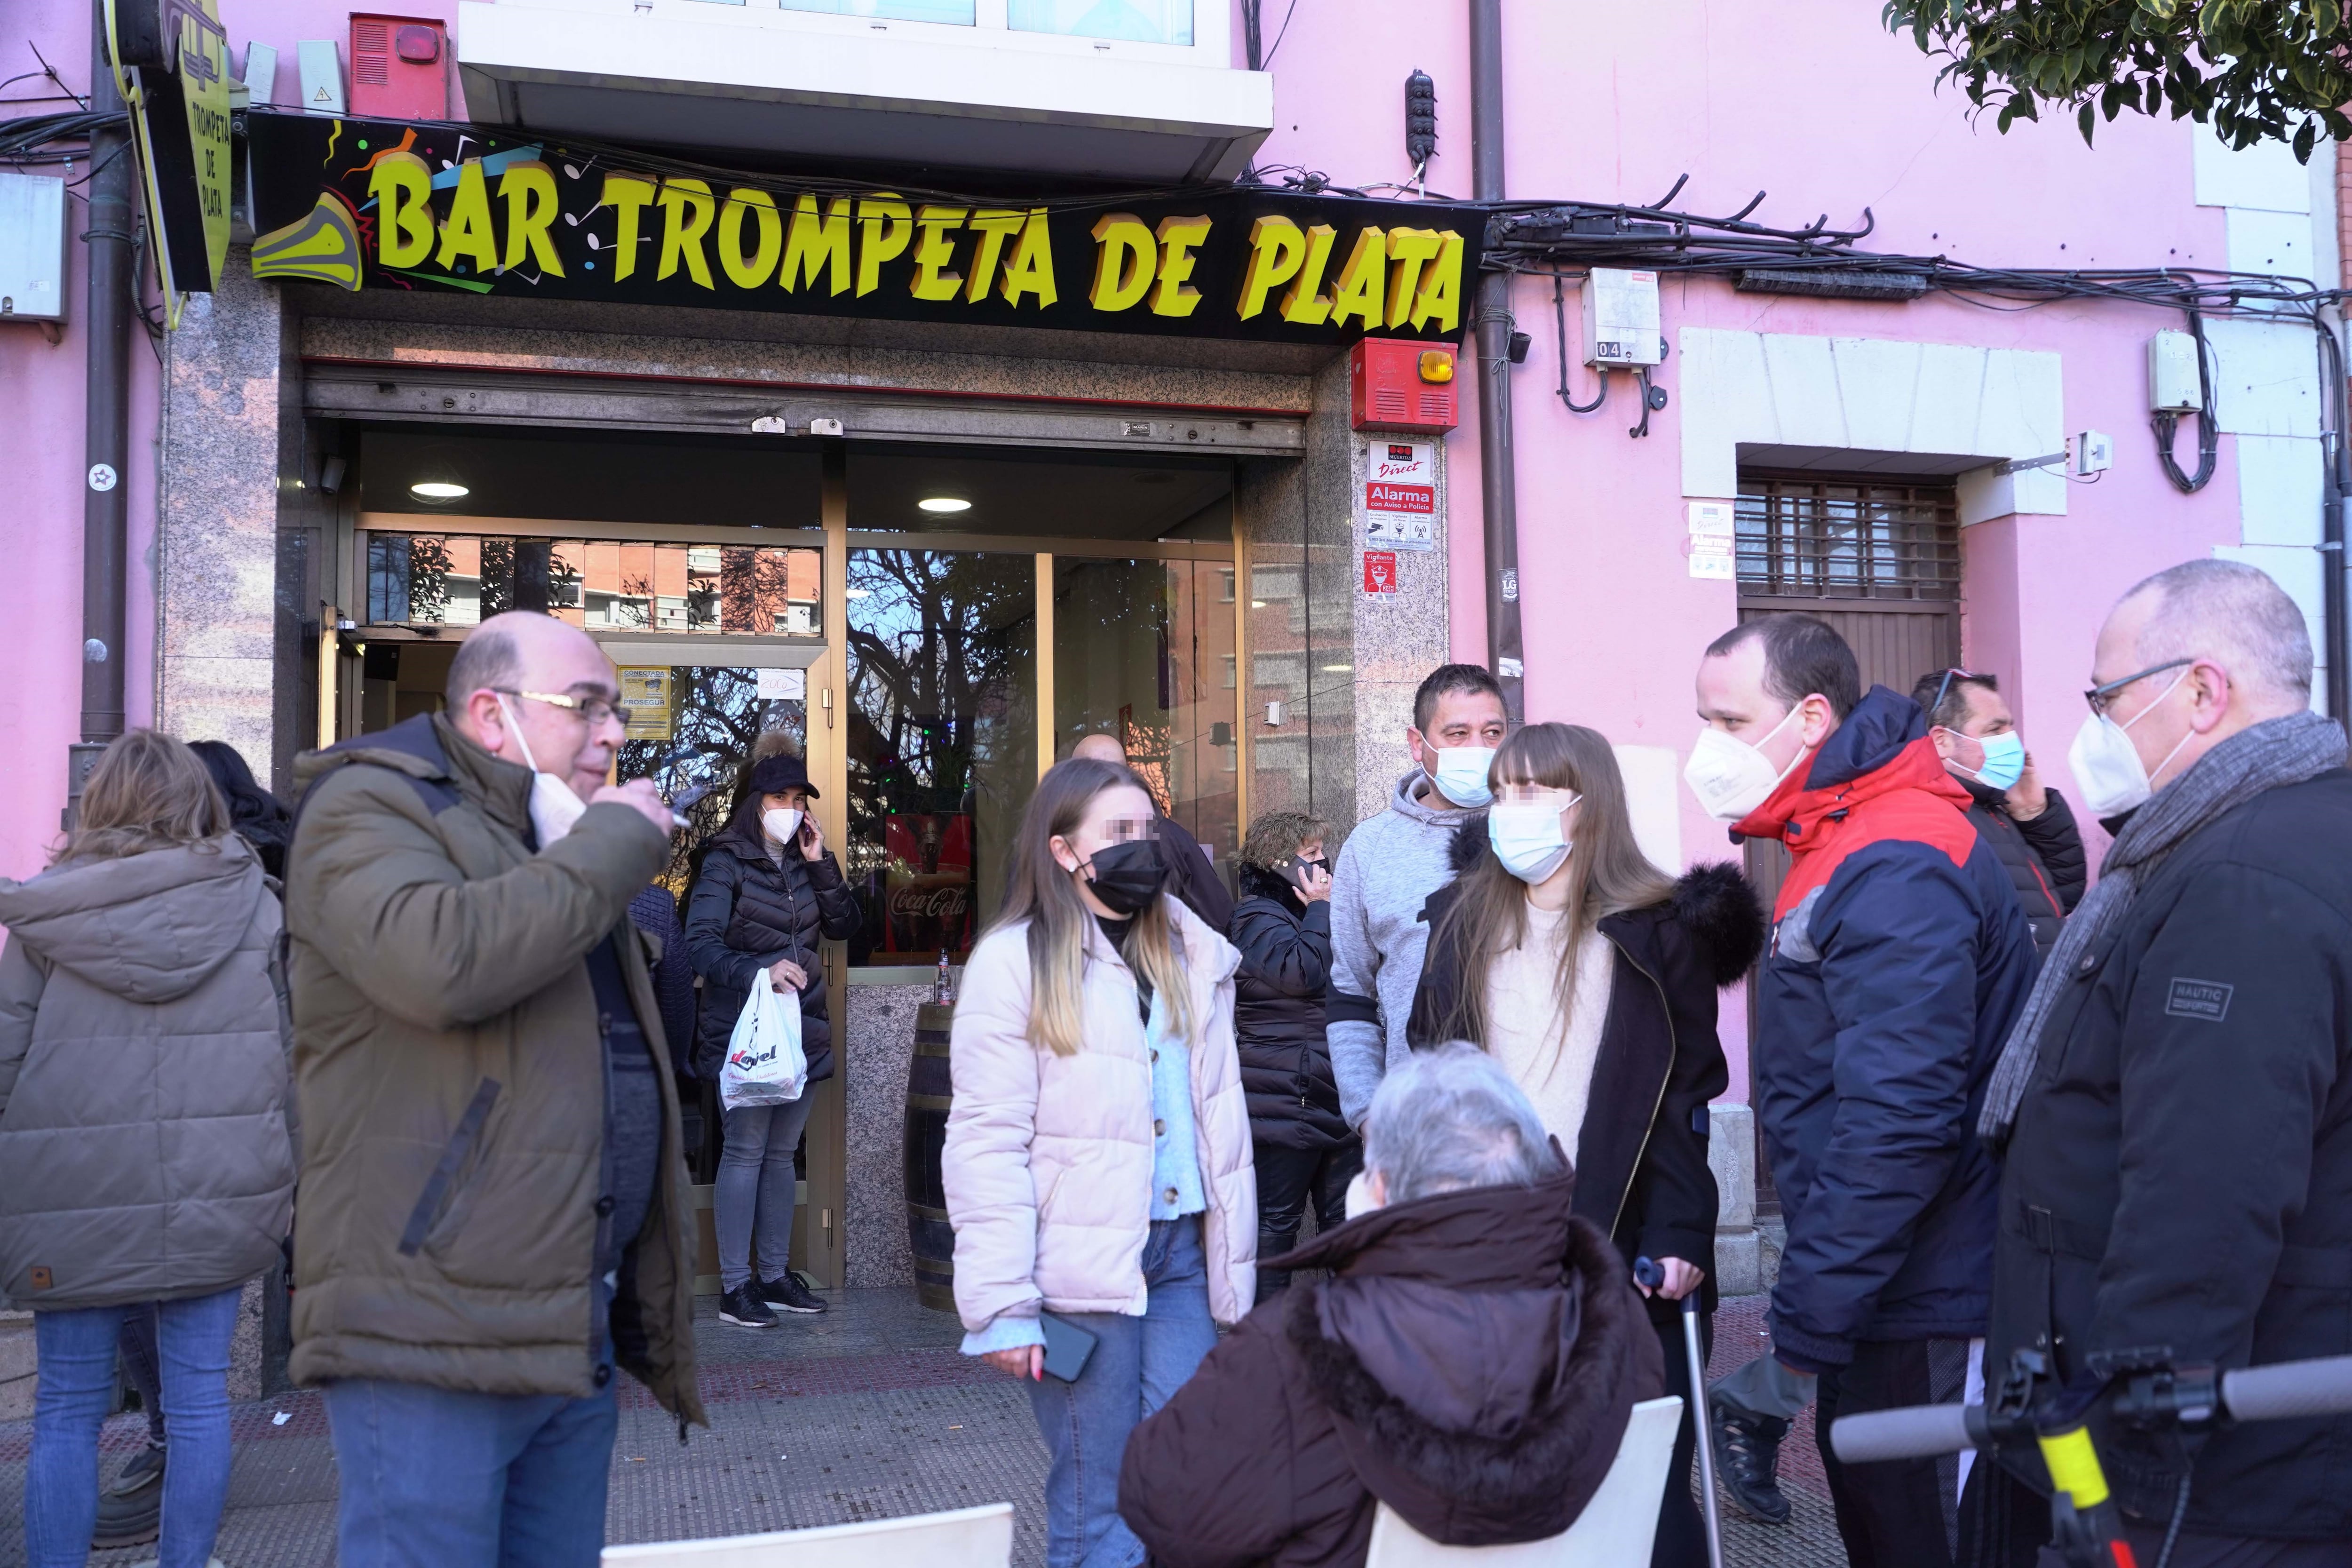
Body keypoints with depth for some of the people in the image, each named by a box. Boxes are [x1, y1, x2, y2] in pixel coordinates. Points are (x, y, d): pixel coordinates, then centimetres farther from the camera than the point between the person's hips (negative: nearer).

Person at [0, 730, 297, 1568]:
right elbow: (296, 1052, 1)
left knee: (68, 1410, 11)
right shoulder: (254, 906, -1)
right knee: (199, 1399, 11)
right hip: (216, 1196, 1)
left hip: (75, 1204, -1)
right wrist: (297, 1181, 12)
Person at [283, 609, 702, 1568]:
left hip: (577, 1338, 8)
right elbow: (437, 962, -28)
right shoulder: (371, 808, -4)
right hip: (434, 1339, -8)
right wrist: (618, 842, -15)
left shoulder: (570, 849, 21)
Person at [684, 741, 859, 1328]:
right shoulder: (727, 863, -6)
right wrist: (759, 972, -29)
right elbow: (700, 945, -15)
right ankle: (734, 1287, 2)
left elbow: (843, 925, 9)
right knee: (745, 1152, -5)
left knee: (781, 1154, 12)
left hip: (801, 1031, 6)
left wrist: (821, 864, -2)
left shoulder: (803, 862, 12)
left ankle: (774, 1275, 20)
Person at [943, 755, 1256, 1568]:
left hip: (1185, 1255, 5)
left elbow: (1220, 1111, 15)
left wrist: (1233, 1260, 10)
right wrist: (1003, 1305, -12)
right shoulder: (1015, 961, -5)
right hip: (1085, 1269, -5)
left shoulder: (1192, 953, 13)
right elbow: (987, 1143, -9)